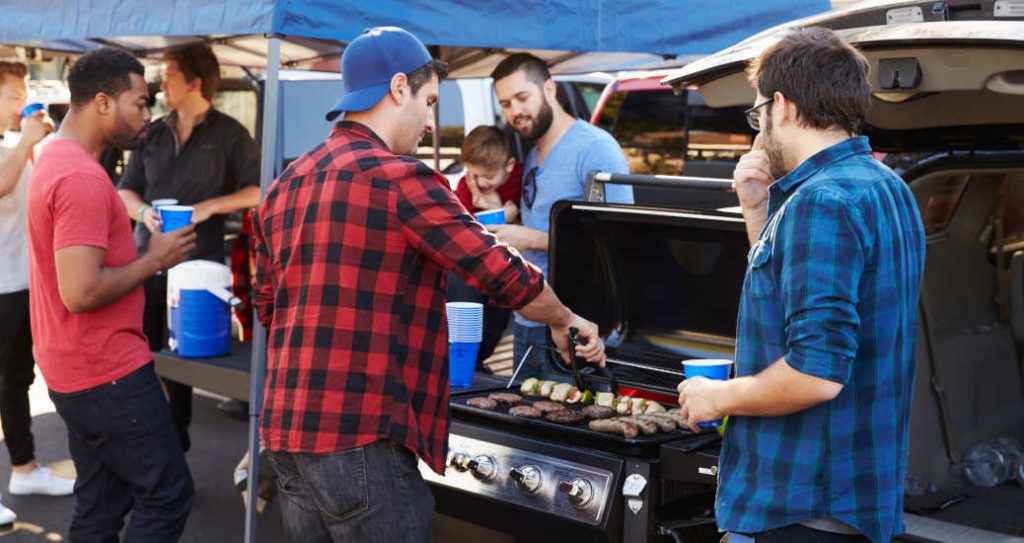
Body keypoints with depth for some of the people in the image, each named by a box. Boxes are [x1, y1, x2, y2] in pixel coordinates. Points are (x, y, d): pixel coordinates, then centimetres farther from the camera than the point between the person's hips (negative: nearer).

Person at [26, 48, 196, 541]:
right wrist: (154, 260, -14)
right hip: (107, 372, -10)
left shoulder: (54, 161, 12)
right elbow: (80, 292, -27)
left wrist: (142, 252, 11)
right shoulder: (82, 177, -21)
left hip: (80, 371, 10)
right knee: (168, 494, -2)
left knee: (100, 503, 15)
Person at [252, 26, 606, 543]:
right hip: (359, 440, -8)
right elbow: (502, 273, -10)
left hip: (287, 429, 8)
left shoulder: (284, 186, 12)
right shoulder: (398, 178, -12)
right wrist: (564, 320, 7)